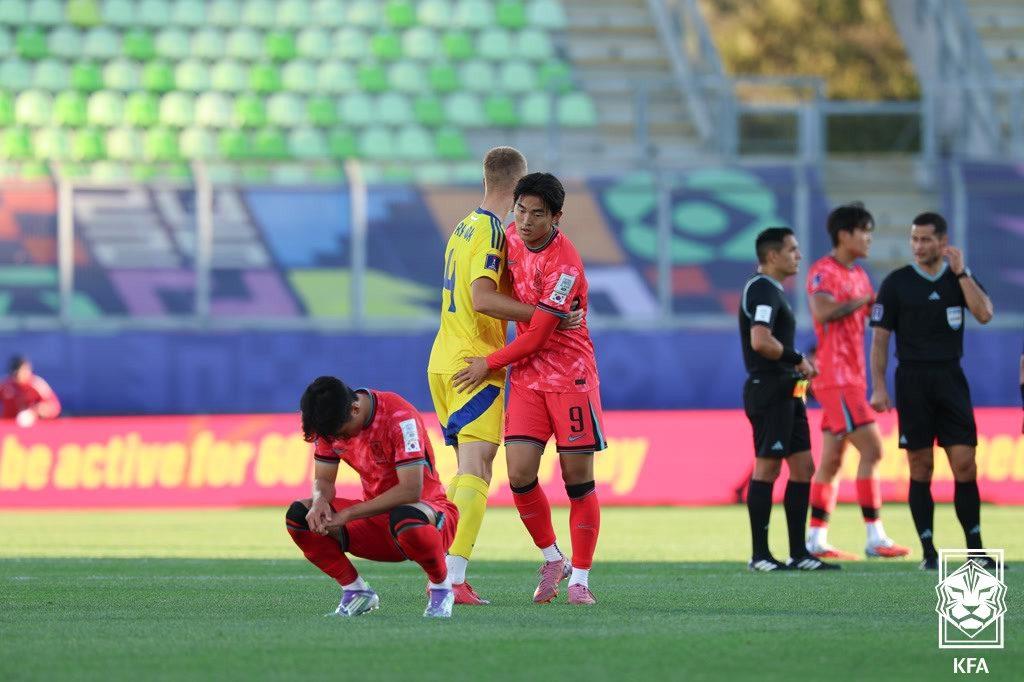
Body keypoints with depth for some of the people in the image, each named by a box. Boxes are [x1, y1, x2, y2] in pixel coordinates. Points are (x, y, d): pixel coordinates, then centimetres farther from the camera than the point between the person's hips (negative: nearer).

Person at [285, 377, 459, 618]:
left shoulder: (399, 417, -24)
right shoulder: (332, 423, -5)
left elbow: (411, 490, -29)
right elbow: (323, 480, 3)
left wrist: (349, 514, -28)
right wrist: (320, 500, -23)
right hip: (375, 517, 6)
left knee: (404, 518, -43)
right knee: (299, 514, -13)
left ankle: (441, 588, -15)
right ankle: (356, 591, 0)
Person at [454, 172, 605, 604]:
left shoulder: (564, 266, -21)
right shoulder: (513, 236, 2)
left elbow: (536, 337, -18)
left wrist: (489, 365, -9)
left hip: (570, 377, -6)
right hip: (527, 377, 6)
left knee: (578, 480, -2)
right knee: (520, 475, -6)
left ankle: (580, 578, 7)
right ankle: (552, 560, 15)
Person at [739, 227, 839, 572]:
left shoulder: (772, 291, 20)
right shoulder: (762, 290, -13)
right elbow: (760, 341, -27)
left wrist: (798, 368, 14)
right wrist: (798, 359, -15)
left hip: (785, 394, 11)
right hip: (768, 391, -11)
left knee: (803, 467, 9)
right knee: (766, 468, -7)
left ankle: (798, 553, 11)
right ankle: (760, 555, -3)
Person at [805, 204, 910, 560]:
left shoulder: (858, 275, 18)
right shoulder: (823, 271, -10)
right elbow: (823, 311, -26)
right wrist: (862, 300, -18)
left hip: (851, 377, 9)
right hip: (836, 377, -9)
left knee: (832, 459, 9)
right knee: (871, 449, -14)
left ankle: (816, 540, 11)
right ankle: (875, 538, -14)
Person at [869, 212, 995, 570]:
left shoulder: (959, 277, 9)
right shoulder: (896, 282, 1)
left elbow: (984, 313, -8)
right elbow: (880, 338, 0)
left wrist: (961, 272, -9)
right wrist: (879, 388, -8)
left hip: (950, 378, 2)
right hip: (912, 378, -2)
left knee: (964, 465, -4)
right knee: (920, 469, -1)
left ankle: (975, 549, 1)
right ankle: (929, 551, 4)